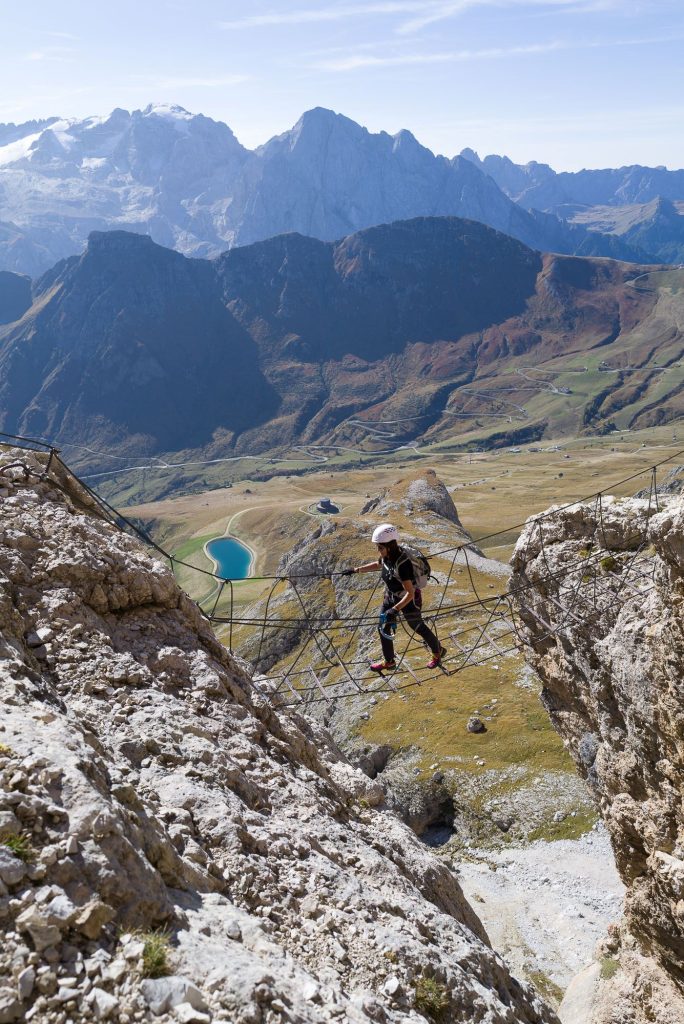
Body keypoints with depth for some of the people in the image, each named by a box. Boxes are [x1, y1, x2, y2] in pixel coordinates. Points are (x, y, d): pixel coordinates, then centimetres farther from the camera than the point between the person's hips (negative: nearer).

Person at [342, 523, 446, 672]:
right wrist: (356, 569, 10)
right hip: (391, 596, 7)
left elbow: (410, 593, -36)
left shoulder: (403, 563, -38)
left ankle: (438, 652, 43)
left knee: (418, 627, 15)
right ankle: (388, 662, 33)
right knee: (383, 627, 12)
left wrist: (395, 610, -43)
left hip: (408, 599, -7)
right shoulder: (386, 556, -15)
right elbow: (378, 565, 12)